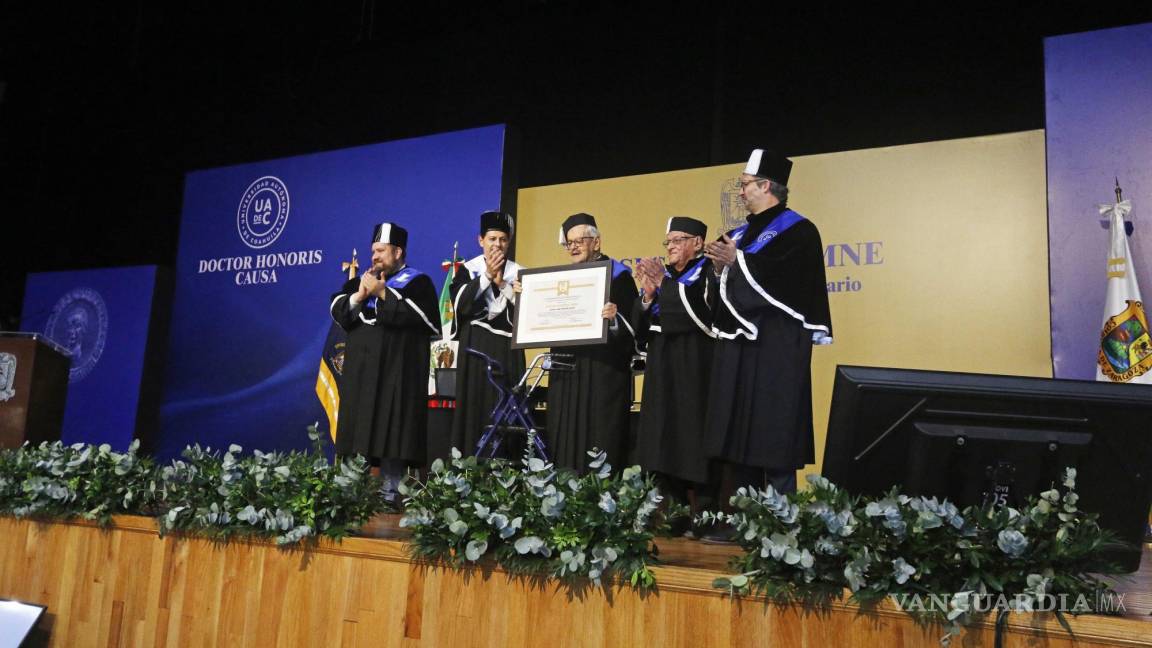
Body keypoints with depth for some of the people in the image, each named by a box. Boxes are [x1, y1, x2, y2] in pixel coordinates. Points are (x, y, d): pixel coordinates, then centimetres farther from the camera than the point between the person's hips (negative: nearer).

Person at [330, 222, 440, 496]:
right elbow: (337, 309, 9)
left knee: (392, 430, -9)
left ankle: (391, 491, -6)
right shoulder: (360, 280, 20)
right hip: (361, 368, 6)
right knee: (358, 426, 5)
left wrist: (382, 292, -13)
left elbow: (416, 315, -14)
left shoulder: (417, 281, 3)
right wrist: (358, 296, -9)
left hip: (397, 370, -6)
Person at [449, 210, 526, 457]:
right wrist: (487, 275, -15)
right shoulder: (468, 269, 5)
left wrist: (501, 283, -12)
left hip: (506, 348, 1)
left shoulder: (517, 272, 6)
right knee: (474, 405, -3)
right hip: (475, 346, 0)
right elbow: (460, 305, -11)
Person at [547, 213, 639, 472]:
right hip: (566, 372, 6)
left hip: (603, 372, -6)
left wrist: (615, 318, -29)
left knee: (599, 441, -6)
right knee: (565, 440, 6)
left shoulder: (617, 274, -1)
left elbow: (633, 323, -9)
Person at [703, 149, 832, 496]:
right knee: (739, 438, 11)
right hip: (737, 343, 8)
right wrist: (721, 266, -5)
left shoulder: (798, 230, -6)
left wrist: (737, 260, -15)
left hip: (776, 347, -8)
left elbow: (782, 280, -20)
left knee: (774, 439, -5)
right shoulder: (740, 234, 18)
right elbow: (726, 288, 15)